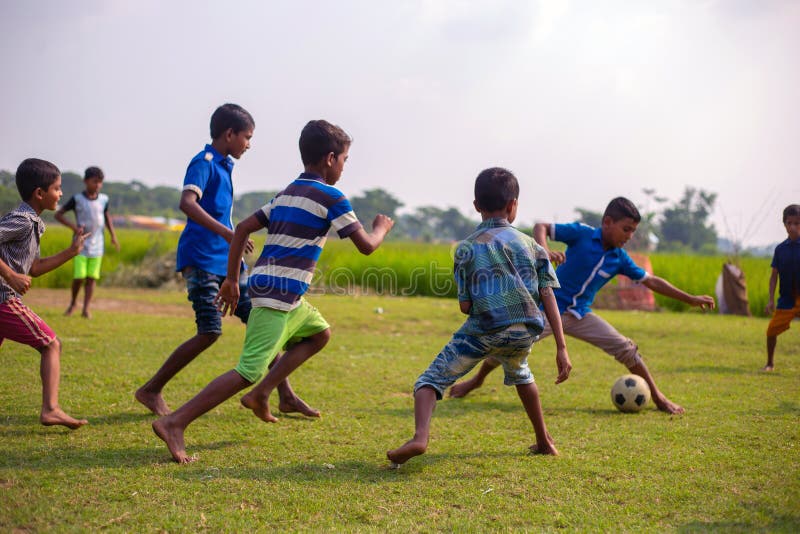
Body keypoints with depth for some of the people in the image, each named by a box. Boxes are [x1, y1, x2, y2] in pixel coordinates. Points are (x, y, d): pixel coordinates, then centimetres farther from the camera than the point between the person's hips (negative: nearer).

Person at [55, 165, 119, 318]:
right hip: (81, 245, -2)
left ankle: (86, 309, 4)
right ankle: (72, 303, 19)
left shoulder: (103, 199, 3)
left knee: (92, 277, -1)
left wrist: (113, 235, 10)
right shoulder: (77, 199, -6)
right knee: (79, 277, -6)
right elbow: (58, 214, -3)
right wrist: (73, 226, -16)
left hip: (97, 246, 3)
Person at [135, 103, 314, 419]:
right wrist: (226, 232, -39)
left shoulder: (224, 166, 16)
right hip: (202, 259, -9)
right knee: (210, 332, -12)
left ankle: (286, 396, 10)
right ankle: (151, 391, 3)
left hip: (226, 260, 9)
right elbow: (187, 203, -29)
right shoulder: (203, 163, -11)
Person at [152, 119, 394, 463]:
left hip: (267, 284, 9)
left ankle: (261, 395, 18)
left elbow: (242, 228, 15)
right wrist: (381, 228, 16)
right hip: (280, 293, -9)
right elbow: (366, 246, -6)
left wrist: (232, 279, 18)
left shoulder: (286, 193, 18)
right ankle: (175, 423, -16)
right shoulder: (332, 198, -5)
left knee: (320, 333, 27)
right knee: (249, 372, -11)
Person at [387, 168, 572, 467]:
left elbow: (465, 306, 1)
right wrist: (561, 348, 2)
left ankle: (420, 436, -23)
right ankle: (544, 441, 42)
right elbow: (548, 297, 4)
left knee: (430, 381, 3)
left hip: (484, 330, -4)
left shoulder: (467, 248, 4)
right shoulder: (531, 245, 12)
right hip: (526, 332, 4)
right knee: (519, 373, 36)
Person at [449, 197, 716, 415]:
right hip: (550, 308, -4)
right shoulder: (581, 234, -13)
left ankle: (657, 397, 12)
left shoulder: (620, 259, 0)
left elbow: (651, 281, 9)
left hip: (581, 315, 4)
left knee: (626, 349, -5)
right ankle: (476, 380, 18)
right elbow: (541, 227, -15)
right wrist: (545, 251, -37)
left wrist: (690, 299, 10)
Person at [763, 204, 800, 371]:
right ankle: (770, 363, 25)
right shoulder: (781, 249, 4)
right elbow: (774, 275, 6)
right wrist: (771, 299, 0)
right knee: (772, 330, 3)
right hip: (786, 299, 3)